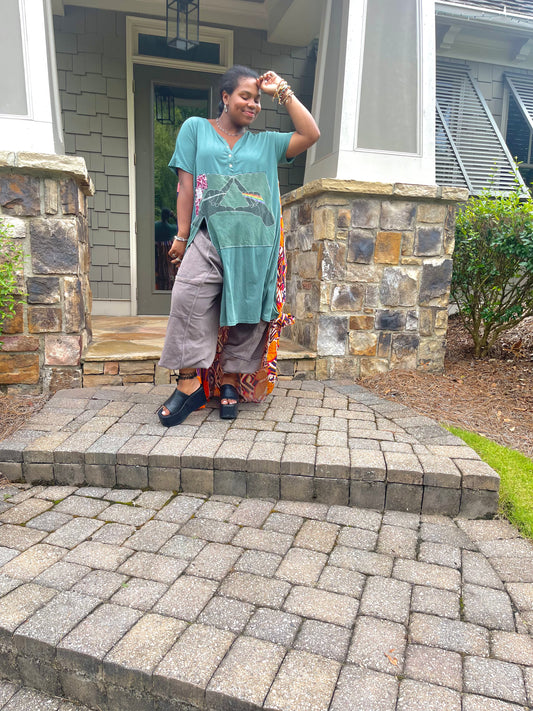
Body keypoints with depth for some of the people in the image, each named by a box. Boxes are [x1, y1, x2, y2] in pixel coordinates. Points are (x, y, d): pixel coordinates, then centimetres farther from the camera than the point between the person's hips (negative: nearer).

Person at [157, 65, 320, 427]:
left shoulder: (266, 142, 22)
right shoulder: (196, 128, 17)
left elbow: (311, 134, 13)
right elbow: (186, 184, 8)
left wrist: (283, 91, 15)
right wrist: (182, 236, 0)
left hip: (256, 246, 3)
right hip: (209, 238, -2)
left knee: (246, 315, 1)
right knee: (189, 302, -20)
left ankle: (230, 381, 15)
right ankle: (189, 384, -10)